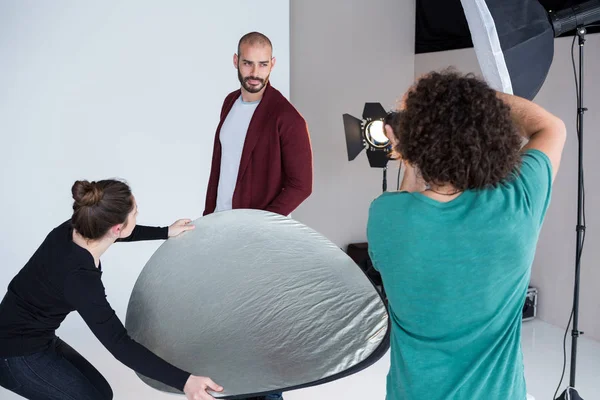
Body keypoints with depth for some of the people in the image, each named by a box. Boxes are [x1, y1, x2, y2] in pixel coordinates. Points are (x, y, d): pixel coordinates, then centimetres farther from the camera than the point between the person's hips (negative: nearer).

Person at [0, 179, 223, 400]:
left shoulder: (75, 230, -11)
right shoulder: (78, 277, -33)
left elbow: (120, 233, 13)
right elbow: (119, 344, -34)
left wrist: (167, 232, 19)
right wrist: (183, 381, -40)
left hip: (38, 339, 9)